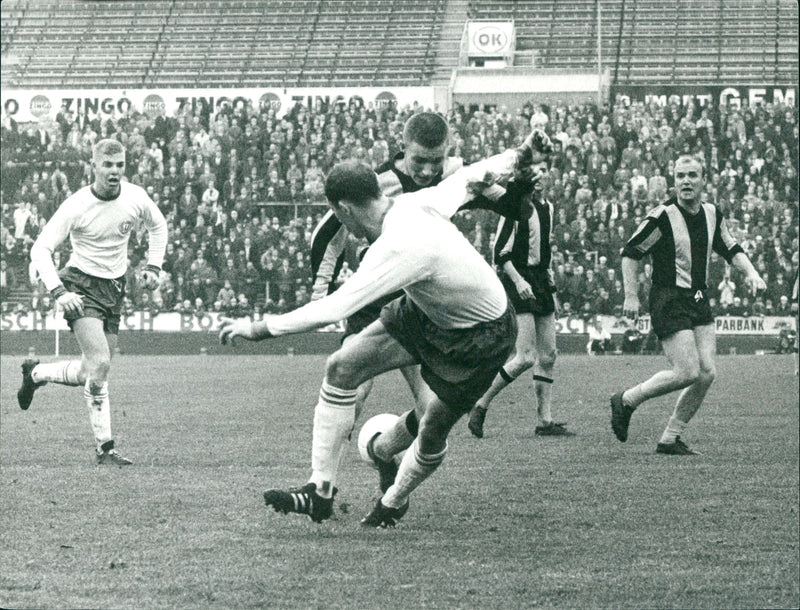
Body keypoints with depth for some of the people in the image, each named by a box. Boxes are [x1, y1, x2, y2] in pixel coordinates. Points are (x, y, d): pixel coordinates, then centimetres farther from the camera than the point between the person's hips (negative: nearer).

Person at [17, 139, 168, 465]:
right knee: (99, 364, -22)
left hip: (115, 288, 5)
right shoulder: (76, 206, -18)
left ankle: (35, 373, 34)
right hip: (82, 284, -5)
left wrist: (153, 266, 7)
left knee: (90, 373, 9)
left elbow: (158, 225, 18)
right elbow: (40, 250, -17)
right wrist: (59, 292, -29)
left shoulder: (136, 197, -5)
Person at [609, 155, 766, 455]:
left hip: (699, 302, 7)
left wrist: (750, 272, 5)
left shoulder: (712, 214, 7)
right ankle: (626, 401, 6)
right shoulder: (663, 216, -13)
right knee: (688, 372, -15)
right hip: (669, 302, -7)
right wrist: (631, 296, -11)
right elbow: (630, 253, -7)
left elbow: (731, 249, 22)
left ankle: (670, 438, 9)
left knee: (706, 372, -3)